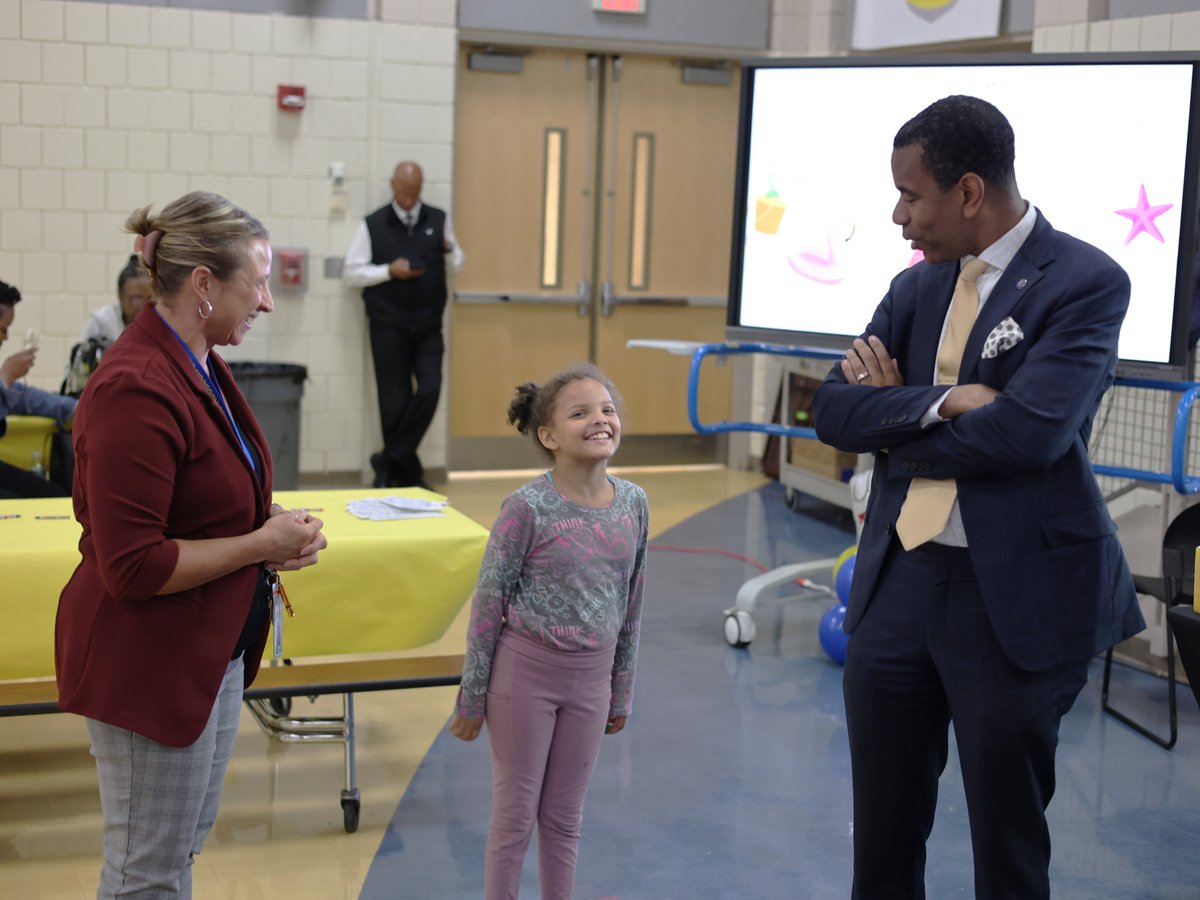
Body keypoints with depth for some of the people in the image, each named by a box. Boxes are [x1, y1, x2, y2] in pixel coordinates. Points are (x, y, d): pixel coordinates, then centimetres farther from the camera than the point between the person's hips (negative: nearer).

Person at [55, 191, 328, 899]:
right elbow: (132, 567, -26)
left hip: (214, 652, 10)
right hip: (150, 664, -10)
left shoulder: (205, 366, 6)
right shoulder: (137, 390, -25)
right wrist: (260, 544, -20)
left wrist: (272, 527, 2)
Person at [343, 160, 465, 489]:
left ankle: (390, 462, 3)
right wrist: (389, 271, -12)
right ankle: (407, 471, 13)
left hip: (428, 326, 2)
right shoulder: (372, 225, 3)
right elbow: (351, 273, 2)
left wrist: (451, 251, -9)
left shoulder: (439, 220, 9)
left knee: (429, 391, -9)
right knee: (395, 400, 1)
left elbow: (455, 265, 14)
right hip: (388, 326, -2)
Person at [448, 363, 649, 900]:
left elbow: (631, 605, 8)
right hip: (524, 673, -4)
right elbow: (488, 603, -9)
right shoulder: (527, 507, -15)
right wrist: (472, 698, -6)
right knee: (515, 816, 7)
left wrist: (621, 692, 13)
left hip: (589, 680, 4)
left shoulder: (633, 504, -2)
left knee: (564, 816, 15)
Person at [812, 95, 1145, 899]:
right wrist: (938, 404, -17)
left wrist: (892, 413, -8)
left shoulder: (1087, 282, -10)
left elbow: (1026, 431, -23)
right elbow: (835, 410, 1)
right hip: (896, 588, 6)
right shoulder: (916, 288, 10)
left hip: (1014, 598, -6)